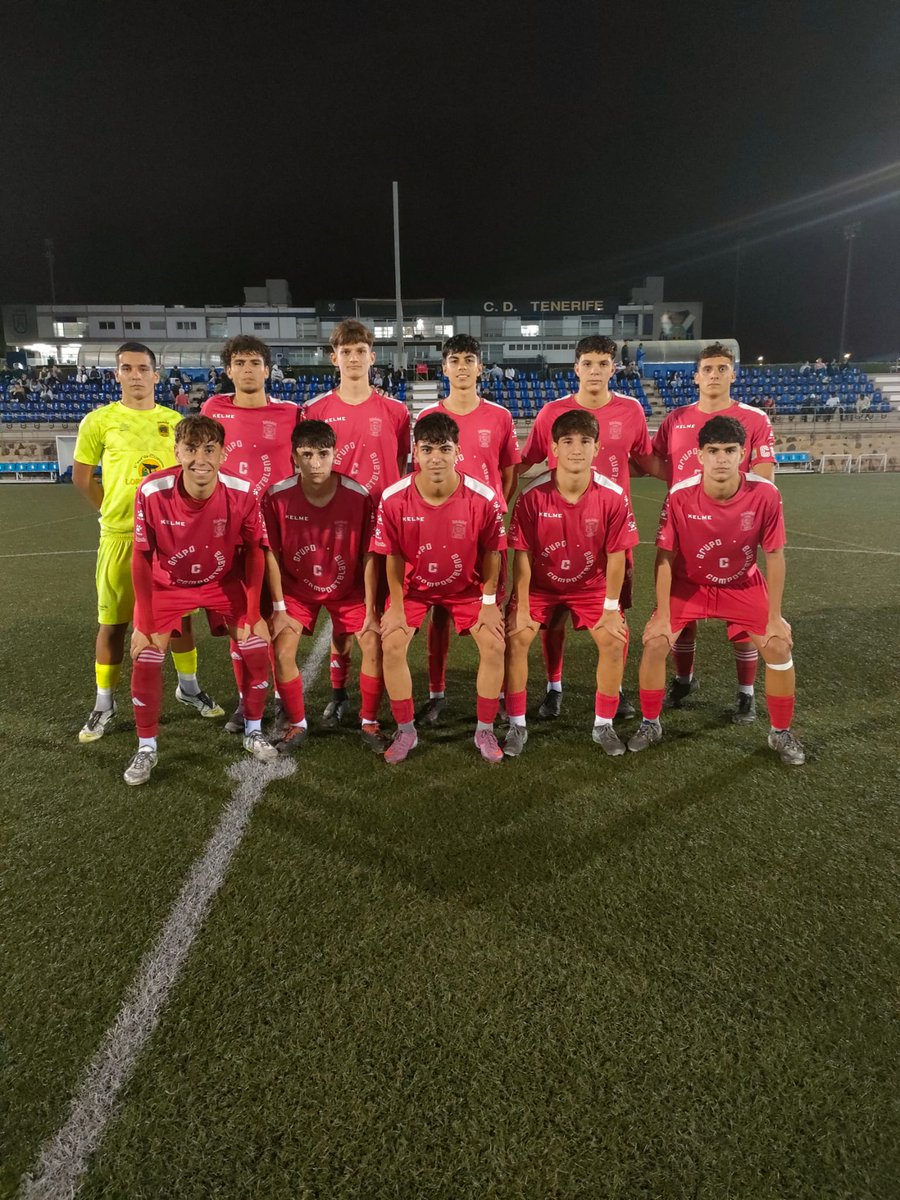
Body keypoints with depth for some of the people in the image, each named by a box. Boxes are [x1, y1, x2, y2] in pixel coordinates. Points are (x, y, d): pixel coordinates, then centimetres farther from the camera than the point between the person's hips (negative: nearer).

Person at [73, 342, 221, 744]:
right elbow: (81, 477, 6)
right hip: (120, 535, -2)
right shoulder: (99, 421, -1)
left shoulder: (175, 422, 5)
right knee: (112, 621, 5)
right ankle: (105, 704, 18)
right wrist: (116, 510, 4)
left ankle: (188, 687, 28)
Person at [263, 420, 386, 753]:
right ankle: (297, 725, 12)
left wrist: (370, 610, -12)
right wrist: (279, 608, -10)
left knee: (374, 645, -11)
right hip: (297, 587, 1)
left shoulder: (359, 496, -22)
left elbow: (368, 555, -15)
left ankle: (370, 722, 10)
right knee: (282, 652, -11)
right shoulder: (277, 496, -20)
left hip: (348, 588, 0)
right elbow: (272, 554, -11)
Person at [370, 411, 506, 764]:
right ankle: (406, 732, 7)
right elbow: (394, 557, -10)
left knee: (494, 645, -12)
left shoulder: (483, 497, -23)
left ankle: (485, 731, 9)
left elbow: (491, 552, -9)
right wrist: (396, 606, -8)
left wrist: (489, 602, -7)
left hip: (467, 587, 0)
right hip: (414, 587, 0)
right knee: (392, 646, -14)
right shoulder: (394, 499, -22)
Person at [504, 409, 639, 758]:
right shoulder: (533, 494, -22)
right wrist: (522, 609, -15)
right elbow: (522, 555, -16)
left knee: (615, 640, -14)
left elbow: (616, 556, -11)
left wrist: (611, 608, -9)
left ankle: (603, 725, 8)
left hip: (591, 585, 1)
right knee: (516, 637, -17)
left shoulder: (613, 496, -19)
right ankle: (517, 726, 1)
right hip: (540, 583, 0)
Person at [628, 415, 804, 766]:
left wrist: (775, 617, -11)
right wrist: (662, 615, -15)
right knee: (655, 642, -14)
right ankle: (650, 724, 10)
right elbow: (665, 557, -16)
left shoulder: (765, 494, -24)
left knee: (779, 646, -8)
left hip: (743, 585, 1)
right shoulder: (680, 496, -27)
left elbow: (774, 556, -13)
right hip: (688, 583, -1)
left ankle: (781, 733, 16)